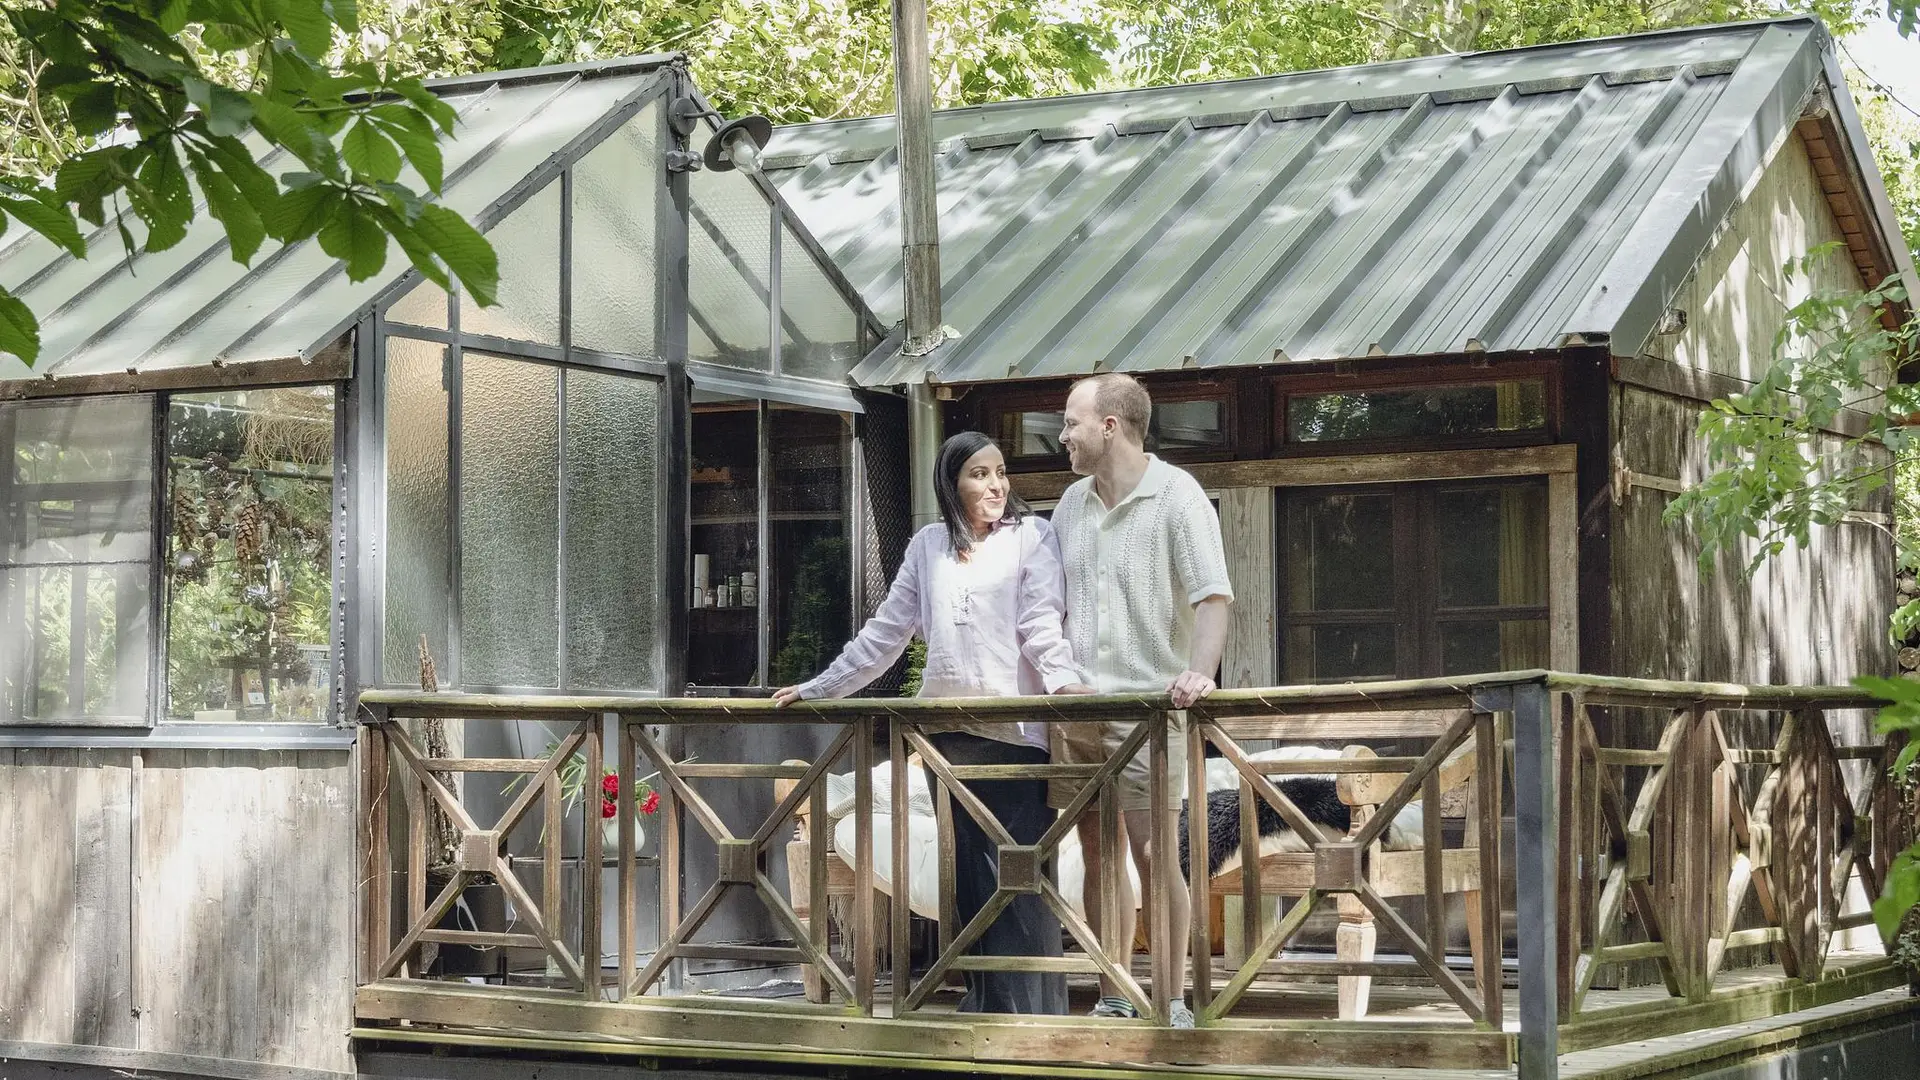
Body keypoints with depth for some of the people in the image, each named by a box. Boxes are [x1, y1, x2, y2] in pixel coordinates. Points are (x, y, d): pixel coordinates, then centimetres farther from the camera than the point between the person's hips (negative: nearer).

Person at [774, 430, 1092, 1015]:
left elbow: (1042, 622, -7)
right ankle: (984, 1008, 13)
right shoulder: (928, 545, 17)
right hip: (947, 729, 4)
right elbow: (886, 631, 21)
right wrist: (818, 688, 20)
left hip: (1016, 730, -4)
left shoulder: (1031, 536, 6)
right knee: (970, 880, 6)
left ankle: (1035, 1015, -4)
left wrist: (1063, 678, -26)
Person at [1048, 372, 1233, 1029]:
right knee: (1099, 856, 9)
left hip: (1148, 704, -6)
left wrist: (1199, 671, -29)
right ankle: (1111, 1002, 16)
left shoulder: (1176, 496, -6)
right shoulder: (1072, 503, 14)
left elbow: (1212, 596, -14)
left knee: (1154, 854, -8)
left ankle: (1172, 1005, -1)